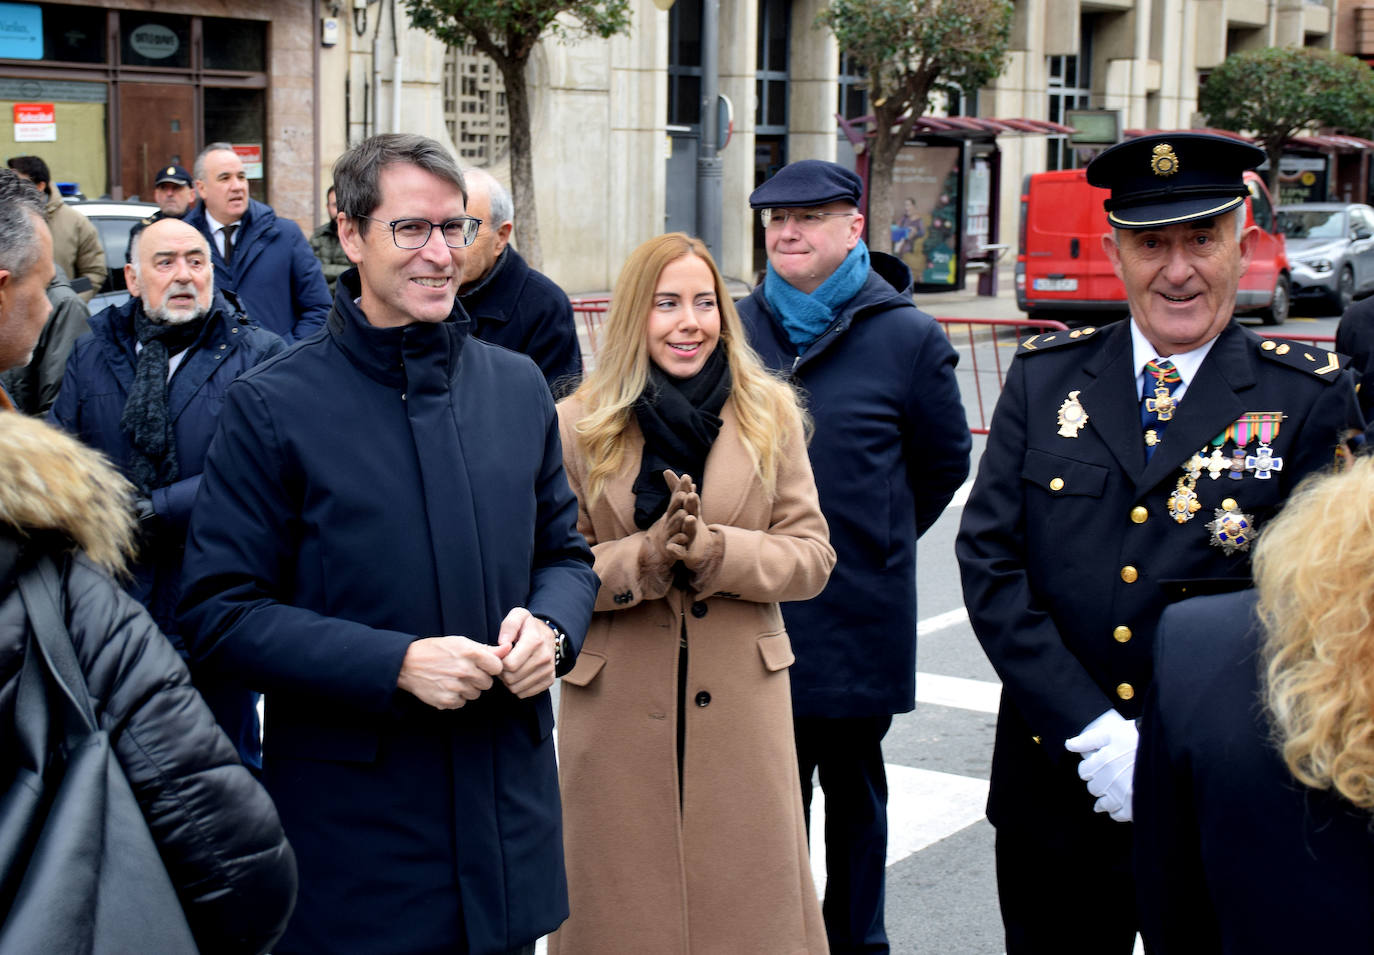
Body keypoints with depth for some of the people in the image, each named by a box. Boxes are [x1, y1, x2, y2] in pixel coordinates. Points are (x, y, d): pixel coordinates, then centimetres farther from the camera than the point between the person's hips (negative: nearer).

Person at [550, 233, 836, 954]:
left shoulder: (770, 414, 3)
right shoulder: (578, 425, -1)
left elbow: (812, 556, 0)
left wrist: (713, 551, -18)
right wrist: (643, 558, -20)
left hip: (739, 708, 1)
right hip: (618, 714, -1)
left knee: (748, 897, 9)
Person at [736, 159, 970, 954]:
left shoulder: (908, 338, -5)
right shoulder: (739, 328, 5)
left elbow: (945, 460, 6)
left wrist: (875, 541, 10)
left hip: (858, 613, -2)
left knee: (852, 789, 13)